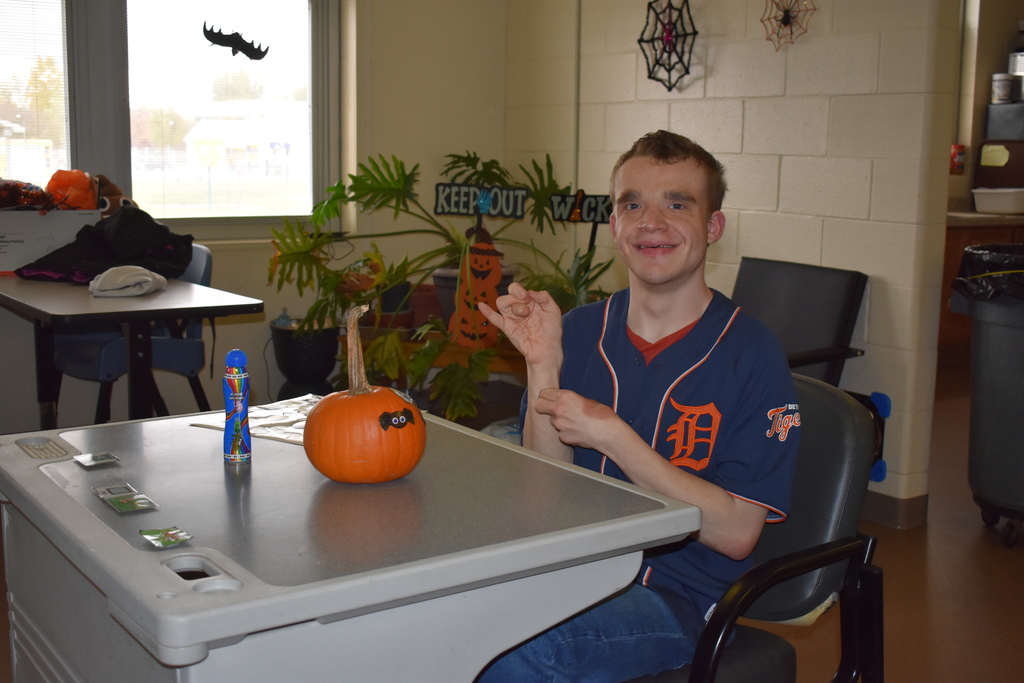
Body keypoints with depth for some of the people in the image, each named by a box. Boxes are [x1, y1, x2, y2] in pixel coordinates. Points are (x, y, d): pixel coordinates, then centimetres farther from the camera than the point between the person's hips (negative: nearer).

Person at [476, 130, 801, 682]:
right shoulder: (578, 331, 4)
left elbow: (736, 533, -13)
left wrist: (612, 436, -19)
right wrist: (542, 367, -10)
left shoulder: (751, 354, -8)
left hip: (677, 595, -3)